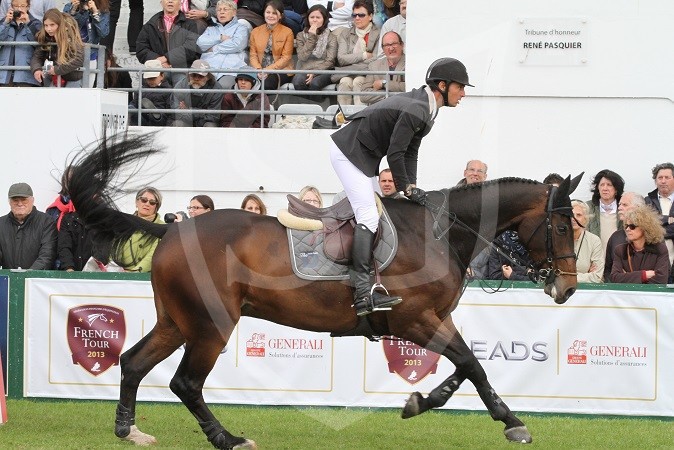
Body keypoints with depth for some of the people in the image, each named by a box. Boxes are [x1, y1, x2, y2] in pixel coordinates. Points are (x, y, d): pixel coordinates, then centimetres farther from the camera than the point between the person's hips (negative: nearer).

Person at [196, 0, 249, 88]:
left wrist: (214, 49, 6)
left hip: (231, 69, -3)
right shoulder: (211, 28, 31)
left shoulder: (241, 27, 21)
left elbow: (237, 44, 0)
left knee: (224, 86, -37)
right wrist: (220, 38, 2)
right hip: (208, 69, 3)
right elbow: (200, 43, 12)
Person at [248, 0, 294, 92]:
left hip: (281, 70, -2)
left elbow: (286, 57, -2)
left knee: (267, 82, -36)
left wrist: (269, 70, -15)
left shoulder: (287, 32, 3)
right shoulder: (255, 32, 14)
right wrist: (258, 70, -12)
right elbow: (253, 55, 10)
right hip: (261, 71, 2)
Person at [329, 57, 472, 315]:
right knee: (368, 216, -17)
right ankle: (362, 293, -24)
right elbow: (395, 153, -24)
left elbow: (410, 150, 9)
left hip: (364, 156, 11)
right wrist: (406, 187, -14)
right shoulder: (416, 110, -26)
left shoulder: (426, 106, 6)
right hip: (348, 151, -11)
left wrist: (411, 185, -1)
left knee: (370, 217, 14)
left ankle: (363, 292, 19)